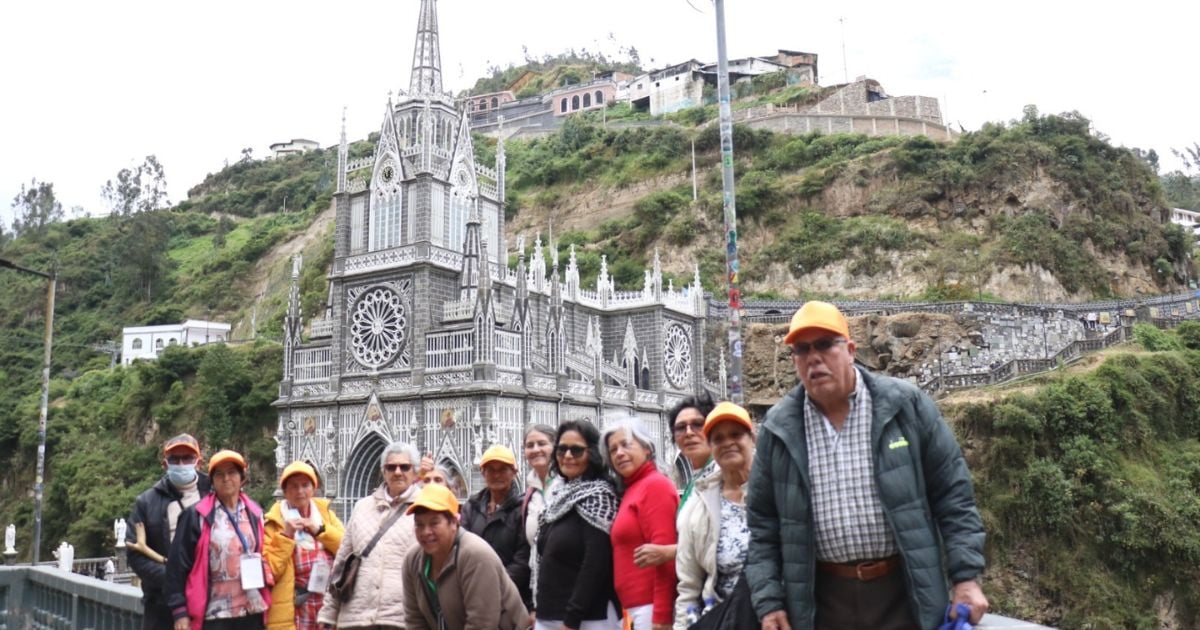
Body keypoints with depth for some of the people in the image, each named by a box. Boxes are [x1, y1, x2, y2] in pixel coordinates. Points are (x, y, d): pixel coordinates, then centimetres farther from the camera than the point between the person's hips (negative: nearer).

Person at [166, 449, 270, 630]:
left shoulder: (254, 513, 9)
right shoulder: (197, 515, -5)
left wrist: (266, 601, 9)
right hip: (214, 614, -4)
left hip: (252, 611, 4)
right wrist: (180, 611, -8)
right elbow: (178, 564, -5)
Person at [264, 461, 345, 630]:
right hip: (291, 616, -4)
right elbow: (268, 571, -8)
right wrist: (285, 536, -13)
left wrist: (320, 529, -8)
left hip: (329, 609, 4)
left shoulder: (325, 513, 12)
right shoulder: (275, 522, -1)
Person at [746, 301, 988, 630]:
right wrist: (768, 601, 1)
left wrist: (966, 575, -4)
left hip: (904, 591, -1)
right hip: (824, 599, 2)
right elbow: (762, 524, 6)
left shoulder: (905, 405, -4)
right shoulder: (779, 429, 0)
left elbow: (952, 494, 1)